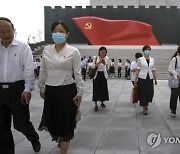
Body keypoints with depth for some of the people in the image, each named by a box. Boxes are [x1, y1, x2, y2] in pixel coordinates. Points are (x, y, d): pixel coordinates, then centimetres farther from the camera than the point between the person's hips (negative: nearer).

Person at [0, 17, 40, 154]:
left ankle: (35, 139, 36)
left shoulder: (23, 47, -4)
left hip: (17, 89, -4)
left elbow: (29, 70, -8)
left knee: (20, 123, 5)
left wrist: (27, 89, -15)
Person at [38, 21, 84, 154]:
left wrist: (80, 92, -8)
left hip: (67, 90, -4)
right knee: (51, 120, 13)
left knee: (65, 122, 5)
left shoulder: (73, 51, -6)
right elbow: (43, 71, 11)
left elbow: (77, 73, -6)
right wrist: (41, 88, 13)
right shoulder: (46, 50, 5)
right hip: (50, 90, 4)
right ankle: (60, 139, 45)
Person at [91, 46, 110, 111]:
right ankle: (96, 105, -2)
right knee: (96, 89, -5)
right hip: (97, 75, -2)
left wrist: (105, 64, -17)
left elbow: (108, 68, 2)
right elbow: (92, 66, -9)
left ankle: (102, 102, 26)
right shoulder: (95, 58, -3)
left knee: (103, 89, 8)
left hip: (103, 75, 2)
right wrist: (98, 63, -22)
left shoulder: (107, 58, 2)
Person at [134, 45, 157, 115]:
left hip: (150, 78, 3)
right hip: (142, 78, -3)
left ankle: (145, 104, 27)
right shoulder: (140, 59, -1)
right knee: (142, 93, 1)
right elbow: (138, 70, -2)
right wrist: (135, 79, -4)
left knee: (150, 93, -2)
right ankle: (144, 108, 13)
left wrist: (155, 79, 12)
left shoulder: (152, 59, 9)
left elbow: (153, 70, 12)